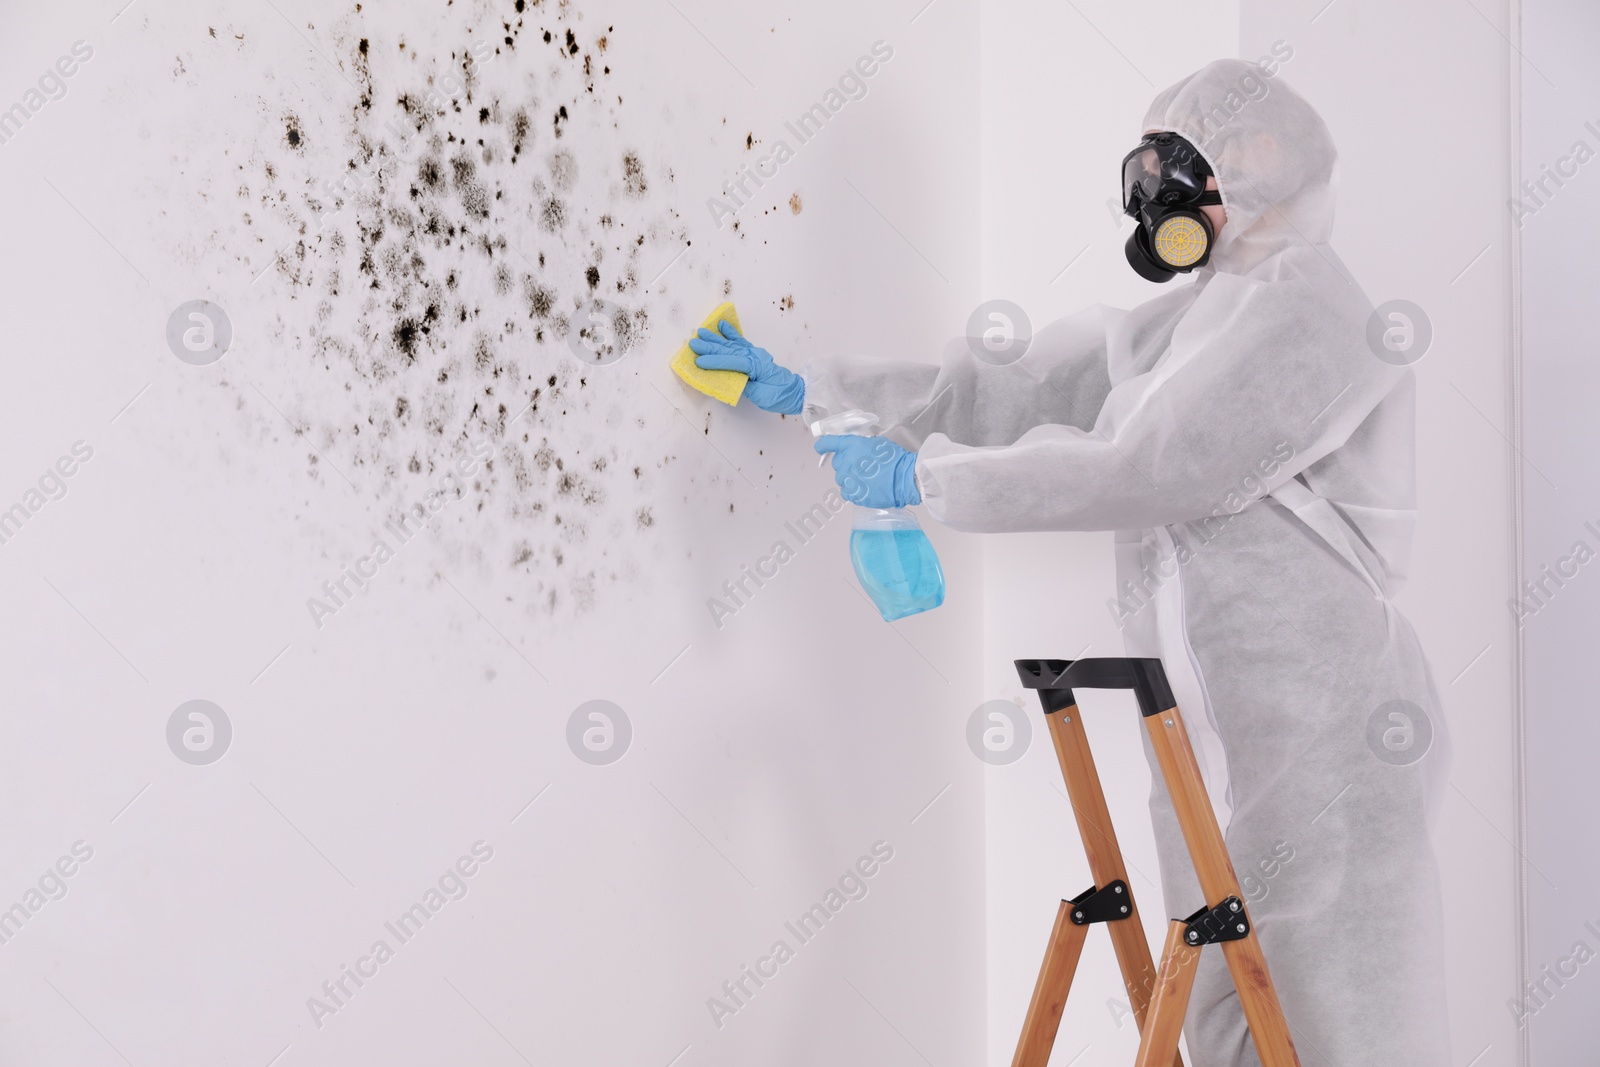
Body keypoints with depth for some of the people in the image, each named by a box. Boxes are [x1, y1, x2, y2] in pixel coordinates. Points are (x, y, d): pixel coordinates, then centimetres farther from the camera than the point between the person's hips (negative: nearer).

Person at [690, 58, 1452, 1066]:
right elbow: (1010, 390, 18)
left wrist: (922, 476, -15)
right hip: (1206, 737, 9)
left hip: (1323, 730, -8)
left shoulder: (1309, 307, -10)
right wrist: (807, 388, 18)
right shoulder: (1172, 324, 17)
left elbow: (1155, 470, -19)